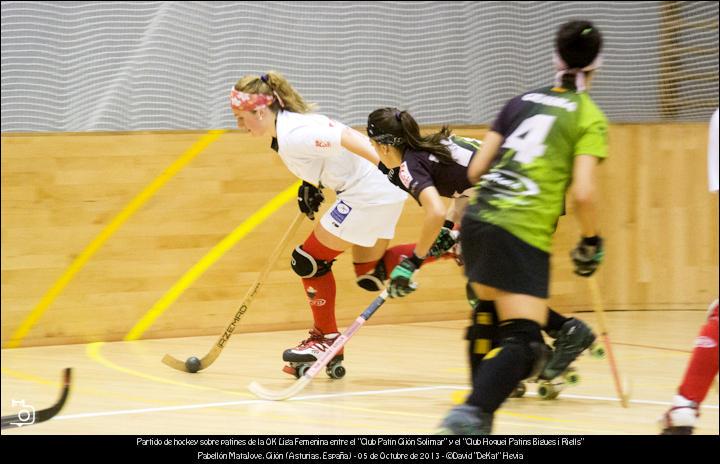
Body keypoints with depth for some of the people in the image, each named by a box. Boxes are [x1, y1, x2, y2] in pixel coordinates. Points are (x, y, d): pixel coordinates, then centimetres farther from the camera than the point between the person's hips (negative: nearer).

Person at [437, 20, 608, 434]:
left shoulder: (522, 101, 14)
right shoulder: (589, 118, -1)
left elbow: (475, 170, 12)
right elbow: (583, 193, -11)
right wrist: (592, 243, 4)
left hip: (478, 219, 6)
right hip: (523, 236, -6)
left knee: (490, 317, 25)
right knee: (522, 341, -8)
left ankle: (478, 413, 30)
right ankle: (471, 413, -31)